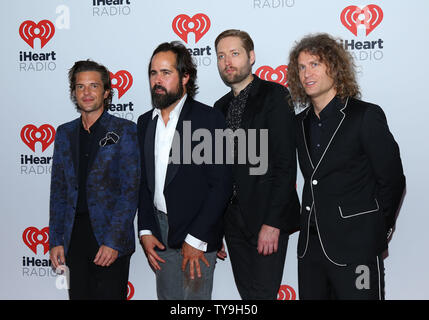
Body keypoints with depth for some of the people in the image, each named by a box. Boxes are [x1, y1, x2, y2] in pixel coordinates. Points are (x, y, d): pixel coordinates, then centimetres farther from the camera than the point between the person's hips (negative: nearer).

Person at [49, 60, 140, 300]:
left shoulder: (125, 130, -2)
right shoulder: (65, 133, 12)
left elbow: (131, 190, -7)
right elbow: (58, 190, 13)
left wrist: (113, 241, -14)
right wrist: (55, 241, 5)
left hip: (111, 239, -4)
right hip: (73, 238, 4)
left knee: (109, 295, -1)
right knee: (79, 295, 7)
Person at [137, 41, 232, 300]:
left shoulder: (209, 119, -9)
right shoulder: (145, 122, 10)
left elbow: (221, 184, -12)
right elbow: (144, 181, 13)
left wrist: (196, 239, -14)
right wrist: (145, 231, 3)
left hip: (197, 237, -5)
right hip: (159, 234, 5)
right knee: (166, 296, 11)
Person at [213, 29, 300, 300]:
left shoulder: (274, 95, -6)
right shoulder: (221, 107, 15)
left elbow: (285, 163, -13)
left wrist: (272, 223, -19)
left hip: (267, 217, -6)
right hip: (233, 218, 7)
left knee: (262, 293, -6)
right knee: (246, 291, 12)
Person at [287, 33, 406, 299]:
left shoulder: (367, 115, -7)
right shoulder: (302, 123, 12)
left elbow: (392, 180, -5)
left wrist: (377, 232, 1)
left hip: (355, 249, -6)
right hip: (310, 247, 6)